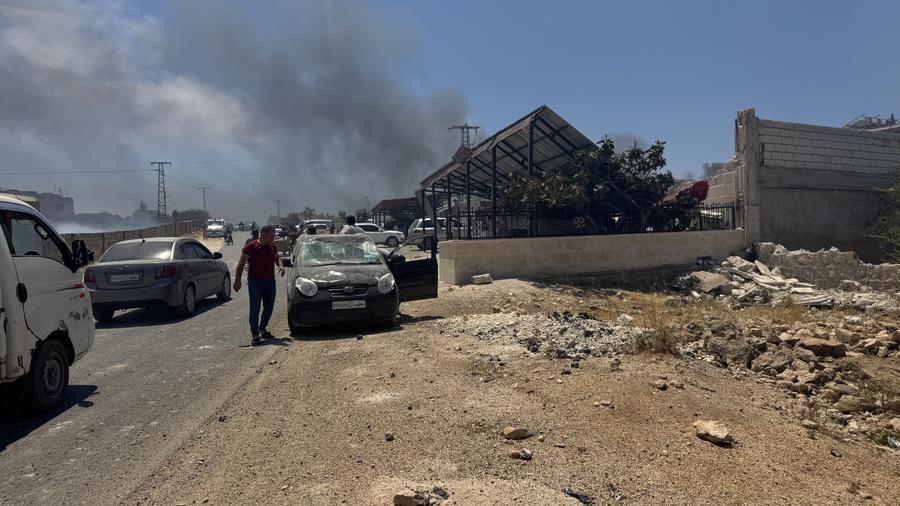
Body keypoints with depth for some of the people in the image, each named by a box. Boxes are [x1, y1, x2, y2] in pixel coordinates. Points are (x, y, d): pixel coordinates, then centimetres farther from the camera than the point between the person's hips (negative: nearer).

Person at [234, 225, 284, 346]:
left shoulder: (272, 247, 8)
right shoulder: (251, 246, -10)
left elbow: (277, 257, 27)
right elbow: (241, 264, -8)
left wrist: (281, 266, 5)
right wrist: (237, 280, -13)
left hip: (270, 282, 6)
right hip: (255, 282, -6)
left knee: (269, 308, 13)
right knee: (255, 310, -5)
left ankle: (262, 329, 33)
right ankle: (255, 336, -1)